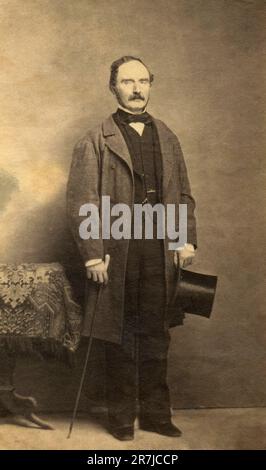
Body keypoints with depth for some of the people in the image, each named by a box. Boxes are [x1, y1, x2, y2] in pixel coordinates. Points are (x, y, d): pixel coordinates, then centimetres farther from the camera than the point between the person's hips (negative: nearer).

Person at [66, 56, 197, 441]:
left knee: (156, 336, 11)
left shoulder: (167, 138, 14)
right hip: (118, 254, -4)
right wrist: (93, 254, -13)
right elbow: (81, 203, -6)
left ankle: (156, 413, 26)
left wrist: (187, 239, 3)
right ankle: (122, 416, 23)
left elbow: (183, 194, 15)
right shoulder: (95, 141, -1)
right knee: (121, 338, 7)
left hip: (161, 251, 4)